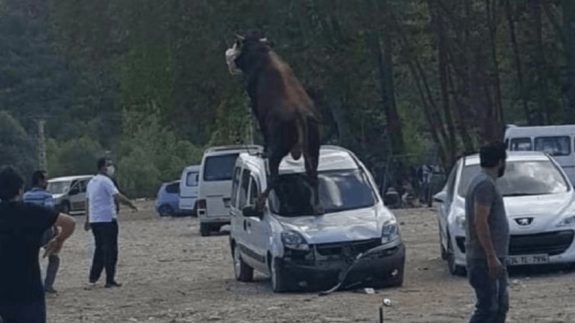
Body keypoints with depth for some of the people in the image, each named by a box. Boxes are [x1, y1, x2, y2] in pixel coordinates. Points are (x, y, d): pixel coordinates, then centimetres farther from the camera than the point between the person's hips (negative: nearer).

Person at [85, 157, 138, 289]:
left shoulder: (92, 182, 16)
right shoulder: (105, 181, -12)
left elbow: (87, 201, 20)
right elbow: (117, 196, -23)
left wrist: (88, 220, 25)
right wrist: (131, 204, -16)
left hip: (94, 220, 8)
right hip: (107, 219, -8)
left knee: (100, 250, 13)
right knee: (110, 250, -2)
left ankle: (92, 280, 9)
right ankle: (110, 280, 0)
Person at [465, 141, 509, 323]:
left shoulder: (485, 182, 17)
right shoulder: (485, 184, -16)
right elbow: (480, 222, -23)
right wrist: (491, 257, -24)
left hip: (494, 257, 10)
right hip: (486, 258, -10)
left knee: (500, 306, 13)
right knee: (487, 308, -11)